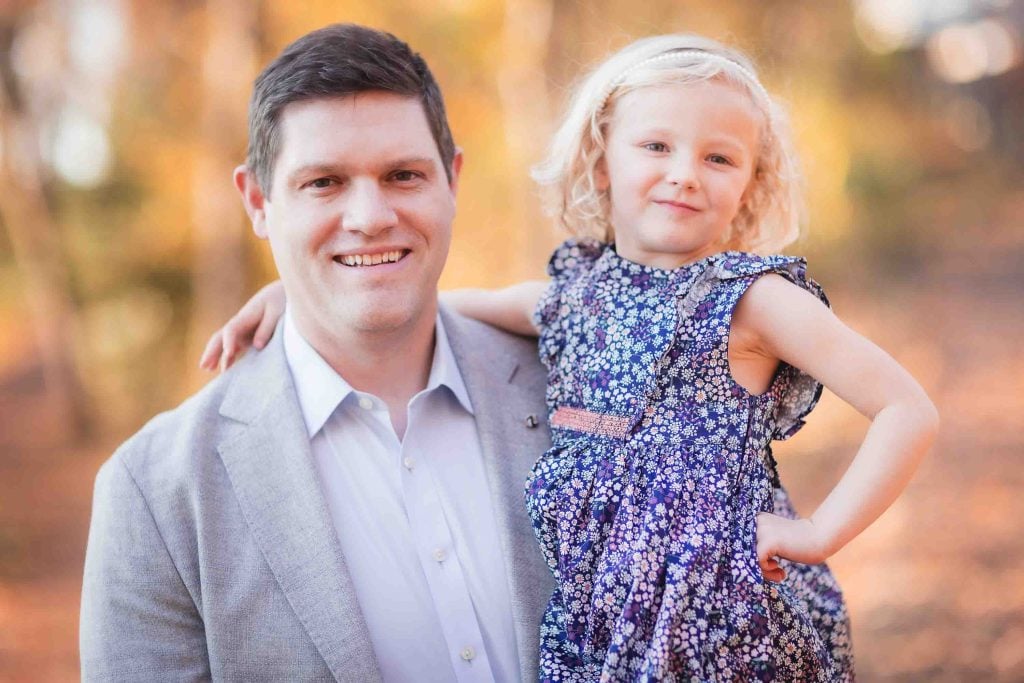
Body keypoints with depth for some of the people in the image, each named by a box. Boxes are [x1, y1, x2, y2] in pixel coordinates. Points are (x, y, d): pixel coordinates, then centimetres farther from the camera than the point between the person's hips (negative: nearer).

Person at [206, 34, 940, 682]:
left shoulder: (754, 296, -7)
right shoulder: (575, 287, 8)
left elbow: (912, 411, -10)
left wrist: (819, 533, -14)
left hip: (720, 616, -4)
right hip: (587, 613, 5)